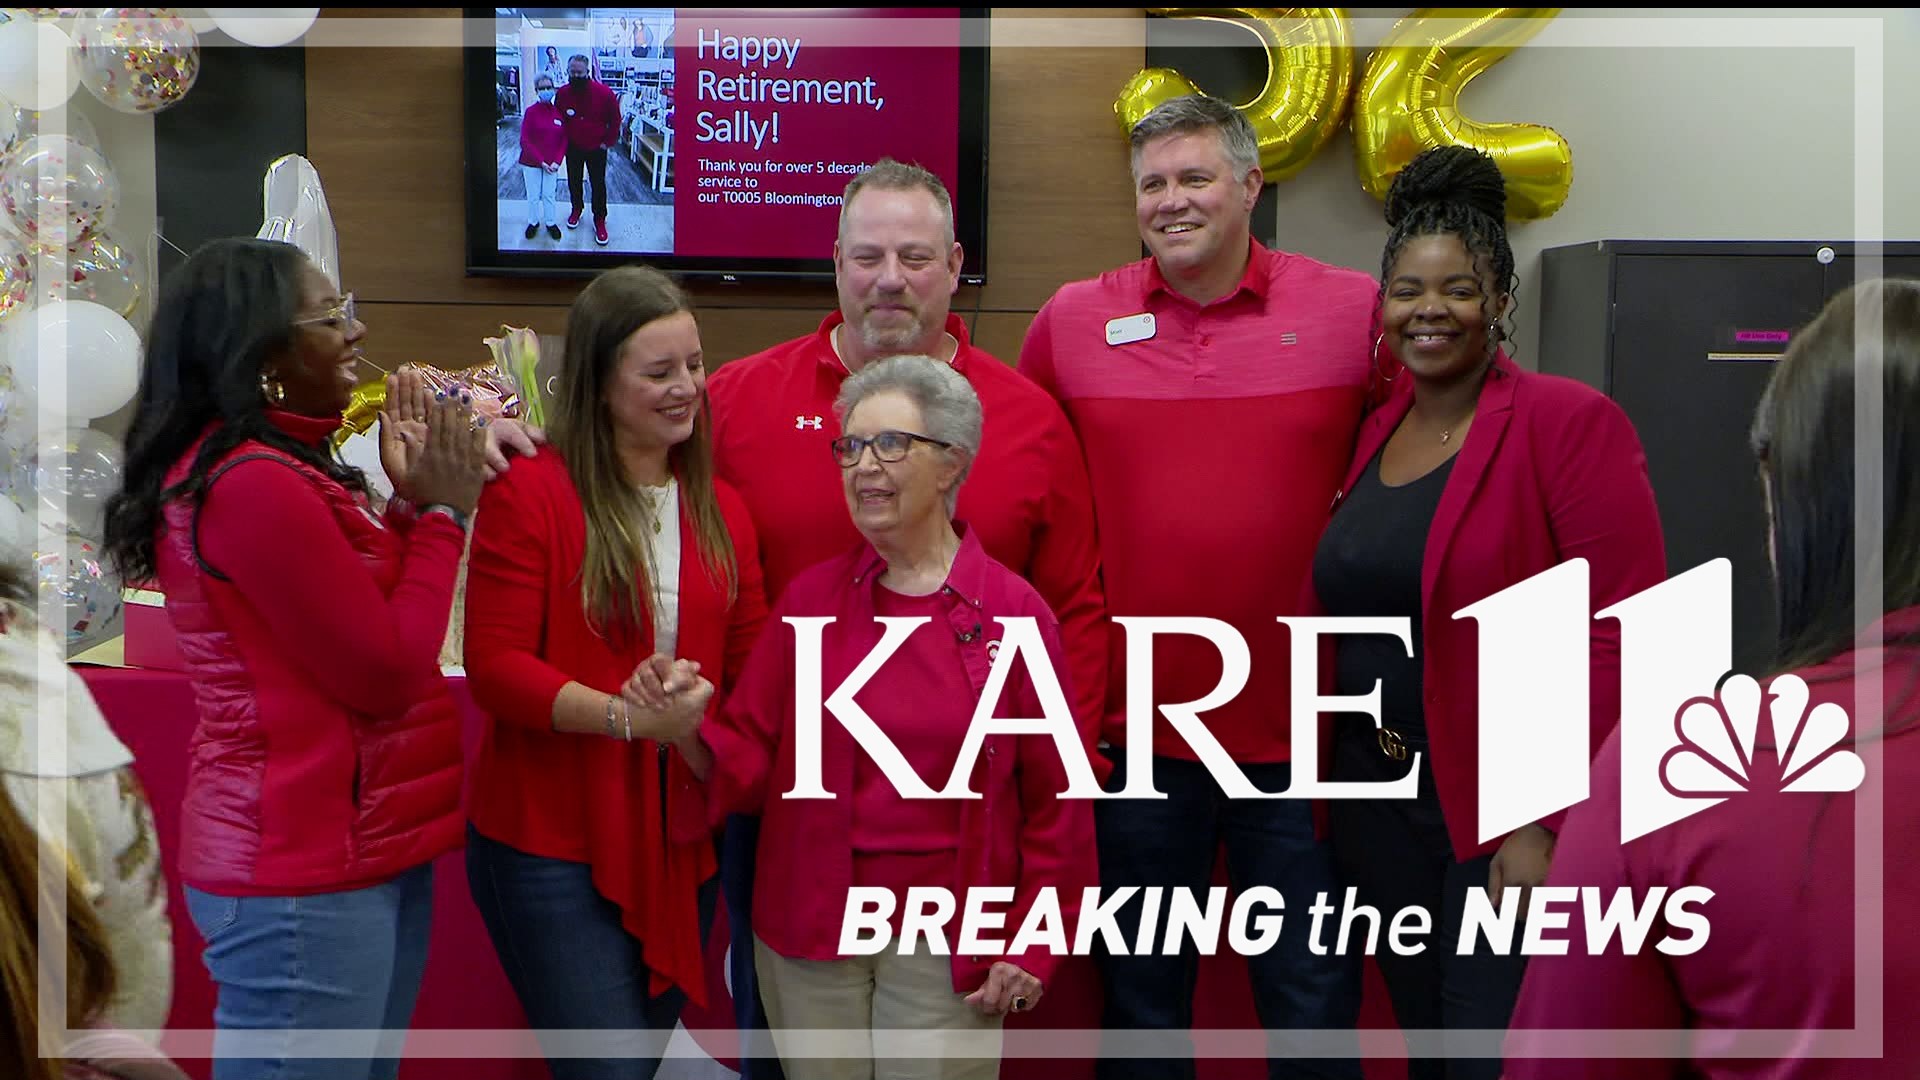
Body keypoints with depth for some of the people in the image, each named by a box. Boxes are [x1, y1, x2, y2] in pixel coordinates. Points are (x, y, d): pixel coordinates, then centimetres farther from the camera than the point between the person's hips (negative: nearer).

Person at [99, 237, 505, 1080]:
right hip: (308, 869, -10)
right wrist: (441, 510, -10)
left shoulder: (271, 468, 13)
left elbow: (366, 618, 14)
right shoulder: (253, 484, -19)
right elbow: (388, 673, -17)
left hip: (362, 846, 10)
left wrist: (408, 499, 4)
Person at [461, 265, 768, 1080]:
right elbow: (494, 666, -14)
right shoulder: (529, 492, -11)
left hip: (681, 845, 6)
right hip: (551, 845, -6)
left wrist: (697, 714, -13)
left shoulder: (720, 510, 8)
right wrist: (629, 717, -23)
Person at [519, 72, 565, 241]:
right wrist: (541, 161, -16)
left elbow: (564, 140, 2)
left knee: (548, 195, 11)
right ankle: (533, 222, 28)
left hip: (551, 163, 2)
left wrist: (557, 161, -10)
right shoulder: (531, 111, -10)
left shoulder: (559, 112, -1)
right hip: (531, 163, -2)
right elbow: (525, 141, -11)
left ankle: (551, 223, 27)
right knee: (533, 196, 9)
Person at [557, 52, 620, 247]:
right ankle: (577, 209, 40)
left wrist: (608, 141, -8)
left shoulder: (603, 93, -18)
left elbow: (615, 119, -8)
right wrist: (564, 140, 2)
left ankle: (599, 220, 14)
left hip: (596, 149, -2)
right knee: (573, 182, 17)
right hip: (573, 148, 2)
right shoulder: (562, 93, -11)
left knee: (598, 185, 3)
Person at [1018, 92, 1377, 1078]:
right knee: (1139, 995, 16)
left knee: (1313, 997, 11)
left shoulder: (1356, 310, -3)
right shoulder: (1071, 321, 2)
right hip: (1134, 732, 1)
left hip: (1303, 730, -1)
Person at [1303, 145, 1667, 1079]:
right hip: (1380, 806, 6)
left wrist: (1550, 820, -19)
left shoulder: (1569, 424, -10)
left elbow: (1621, 638, -15)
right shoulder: (1369, 434, 9)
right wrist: (1339, 776, 5)